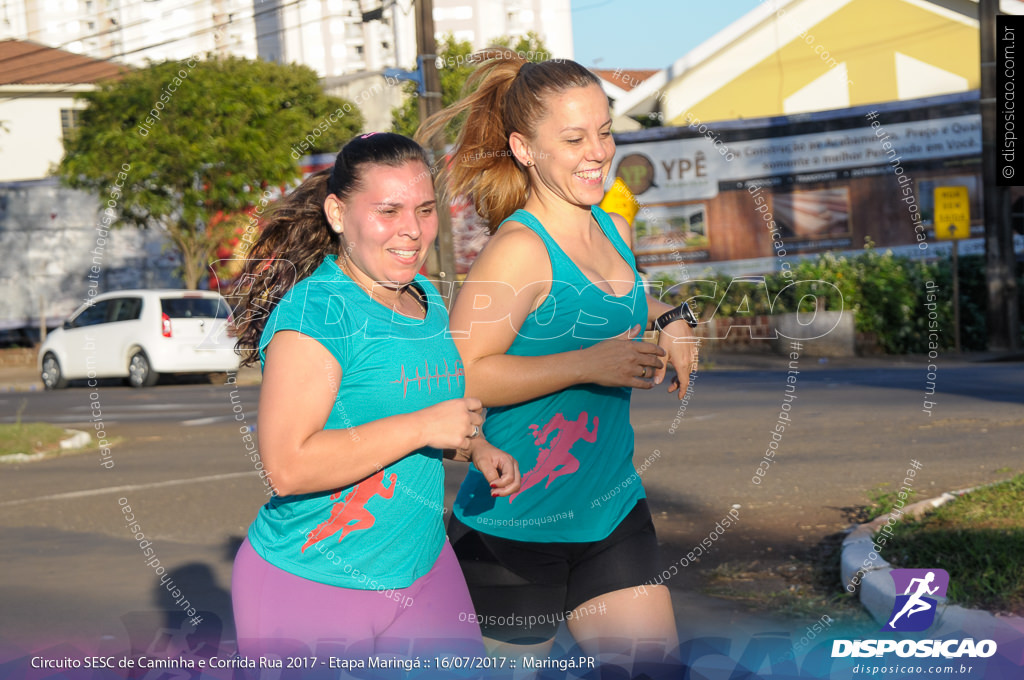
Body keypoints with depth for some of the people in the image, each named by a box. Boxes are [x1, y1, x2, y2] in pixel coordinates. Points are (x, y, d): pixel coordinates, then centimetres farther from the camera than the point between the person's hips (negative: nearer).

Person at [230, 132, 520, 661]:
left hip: (424, 570, 8)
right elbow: (287, 468, -28)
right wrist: (424, 427, -25)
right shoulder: (314, 309, -19)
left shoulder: (427, 299, 8)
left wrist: (474, 449, 5)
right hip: (312, 591, -7)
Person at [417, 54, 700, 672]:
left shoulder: (615, 231, 7)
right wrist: (587, 365, -28)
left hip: (613, 507, 7)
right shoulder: (519, 248, -18)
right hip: (514, 524, -7)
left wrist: (667, 318, 9)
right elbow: (461, 375, -25)